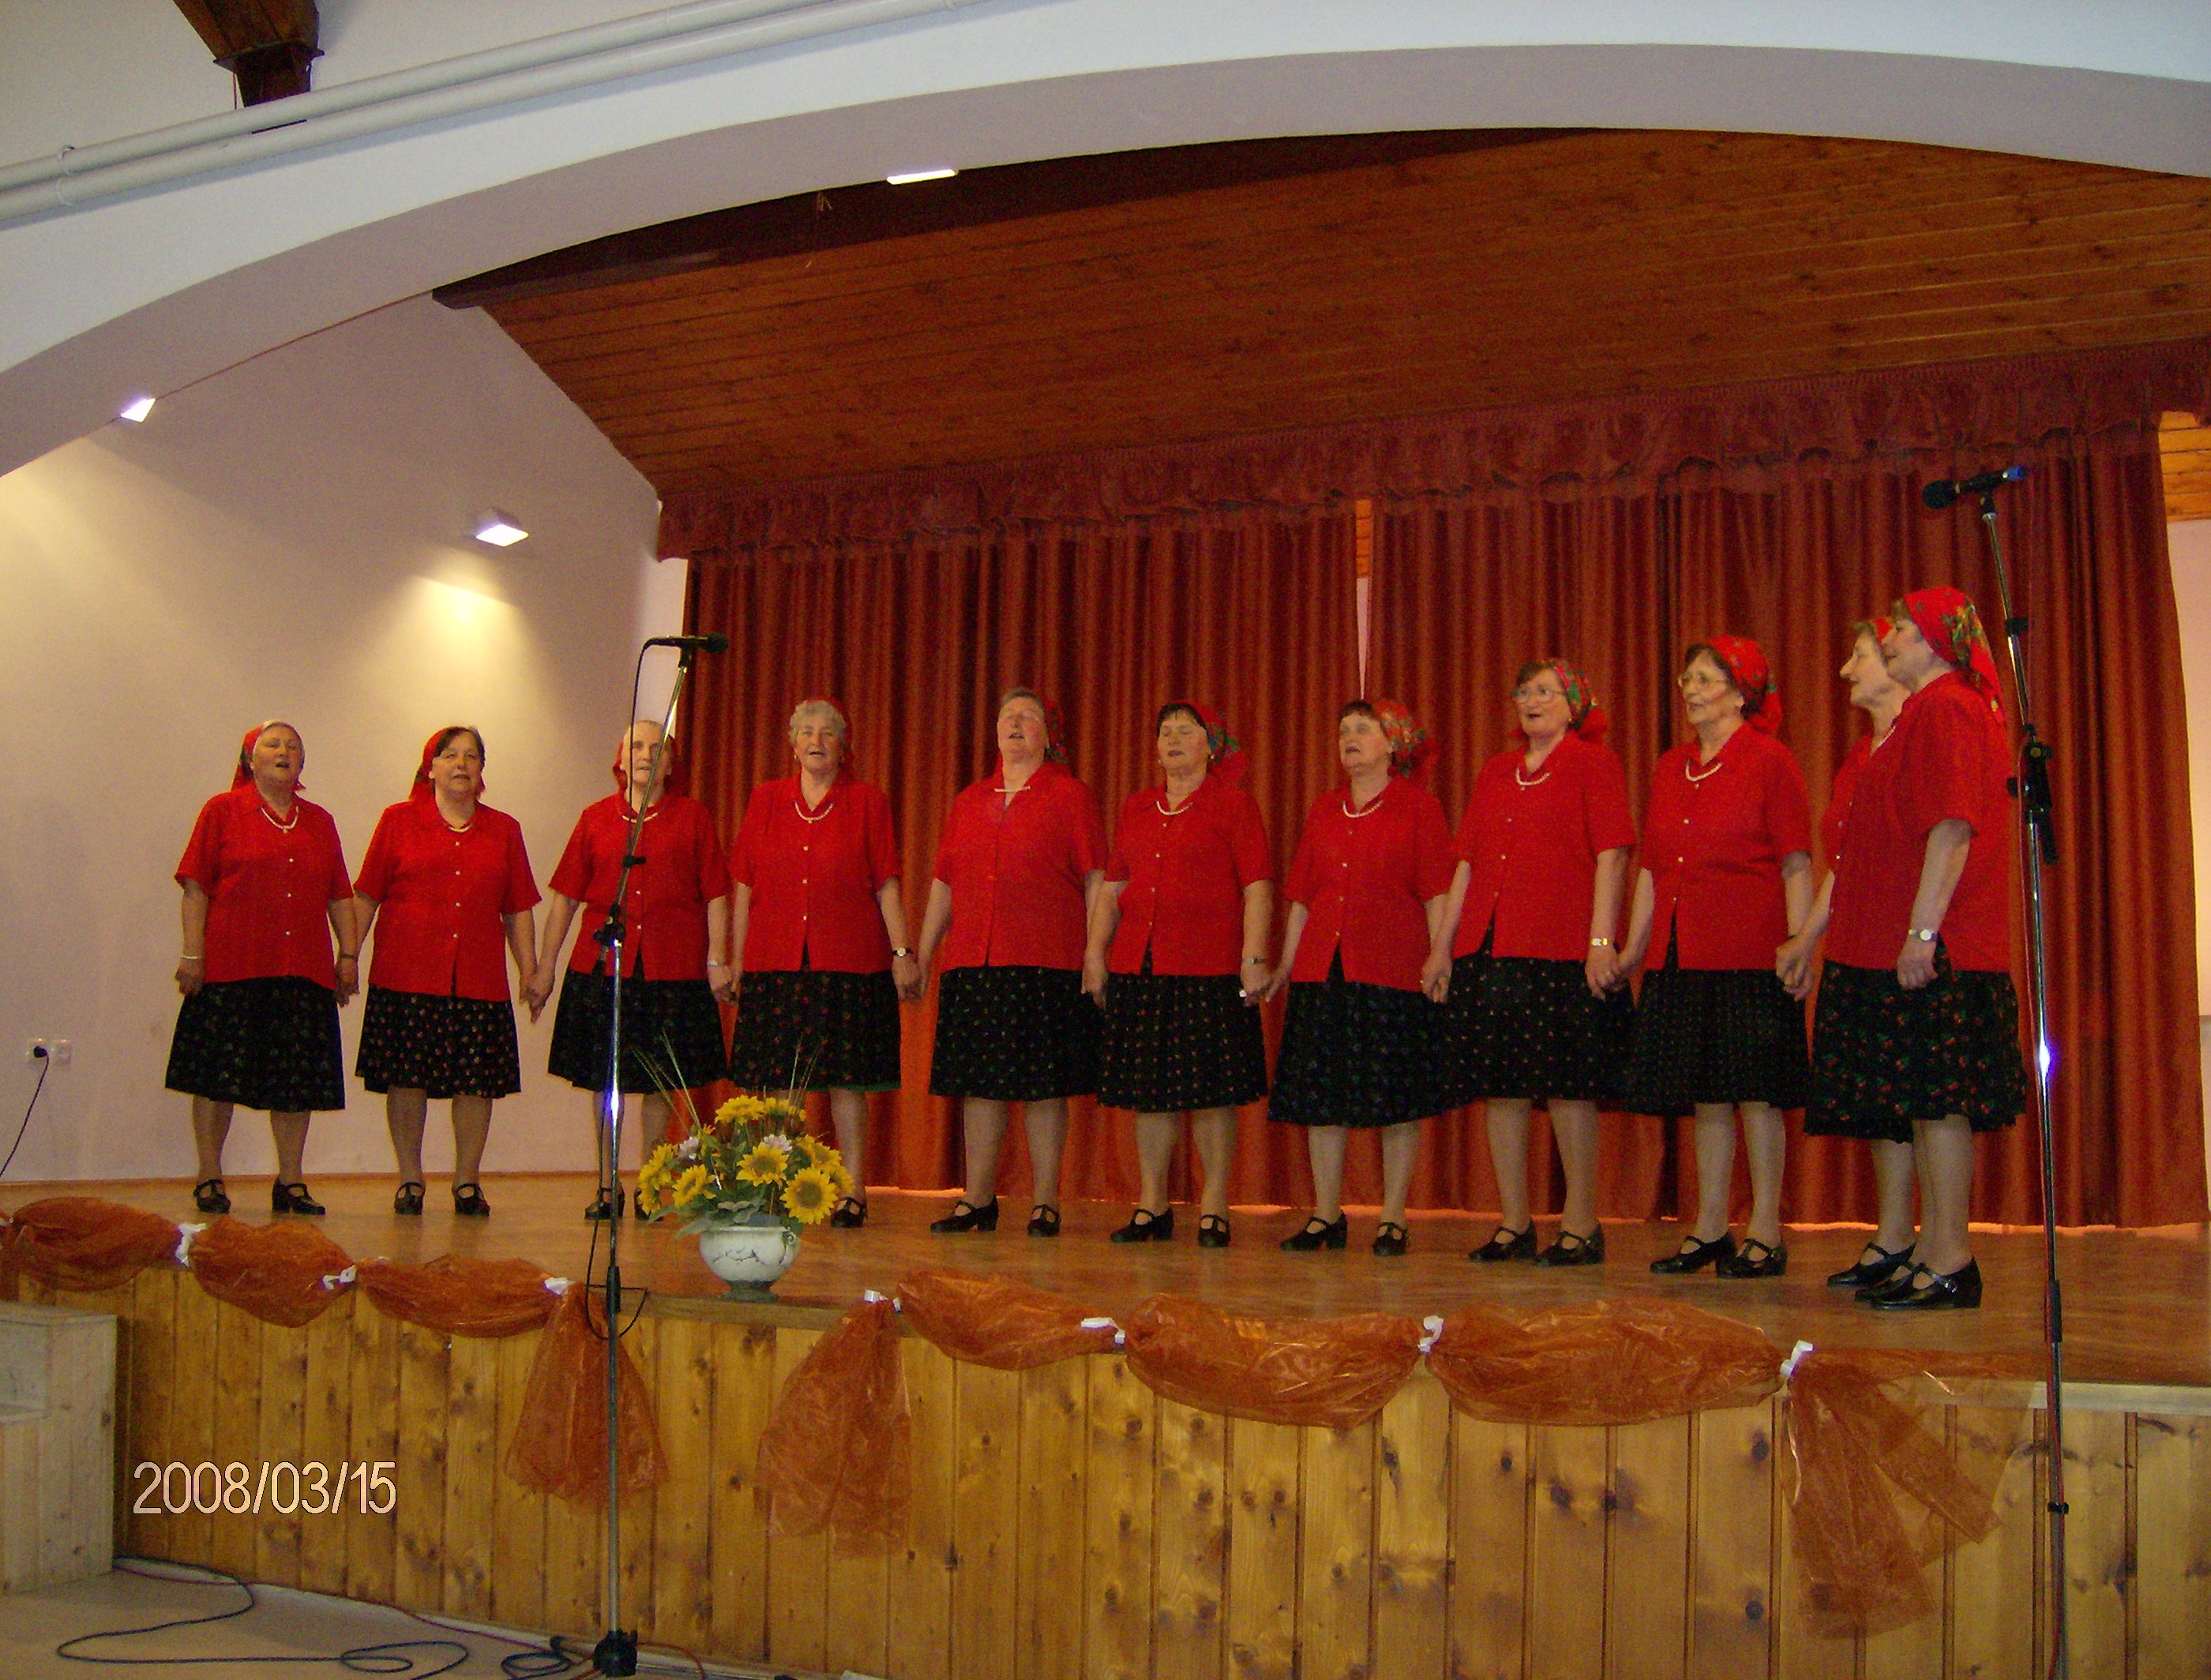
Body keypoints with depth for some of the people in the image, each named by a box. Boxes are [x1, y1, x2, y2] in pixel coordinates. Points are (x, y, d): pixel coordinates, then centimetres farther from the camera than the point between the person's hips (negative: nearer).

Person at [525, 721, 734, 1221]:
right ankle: (607, 1185, 15)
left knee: (659, 1080, 4)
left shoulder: (692, 817, 6)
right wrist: (544, 968, 7)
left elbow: (715, 897, 4)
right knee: (602, 1079, 4)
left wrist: (717, 961, -4)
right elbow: (565, 897, 10)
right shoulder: (595, 819, 9)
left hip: (672, 968, -1)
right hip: (601, 964, 1)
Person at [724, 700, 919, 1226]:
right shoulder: (765, 800, 11)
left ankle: (854, 1192, 5)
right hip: (774, 960, 2)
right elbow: (745, 887, 12)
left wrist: (901, 952, -2)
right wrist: (737, 960, 9)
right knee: (779, 1083, 3)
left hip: (848, 961, -2)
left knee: (846, 1078, -1)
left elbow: (887, 886, 4)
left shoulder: (867, 802, 6)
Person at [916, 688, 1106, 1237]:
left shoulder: (1071, 797, 4)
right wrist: (921, 953, 16)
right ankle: (978, 1199, 14)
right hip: (974, 963, 4)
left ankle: (1045, 1202, 7)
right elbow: (944, 884, 20)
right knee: (979, 1080, 6)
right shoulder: (969, 801, 17)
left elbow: (1096, 883, 0)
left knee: (1044, 1083, -1)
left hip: (1046, 964, -4)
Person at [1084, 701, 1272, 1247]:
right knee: (1148, 1086, 7)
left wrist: (1254, 958, -13)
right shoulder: (1136, 808, 16)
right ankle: (1152, 1206, 16)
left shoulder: (1233, 804, 1)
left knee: (1210, 1086, -2)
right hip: (1139, 966, 5)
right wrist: (1095, 953, 12)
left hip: (1209, 967, -5)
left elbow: (1257, 887, -5)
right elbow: (1112, 887, 19)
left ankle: (1214, 1208, 7)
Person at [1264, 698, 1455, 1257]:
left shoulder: (1418, 806, 2)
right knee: (1320, 1094, 5)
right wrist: (1287, 962, 13)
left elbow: (1437, 895, -3)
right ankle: (1326, 1215, 14)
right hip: (1322, 969, 5)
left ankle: (1393, 1219, 7)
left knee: (1397, 1097, -1)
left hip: (1394, 970, -5)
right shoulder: (1323, 810, 16)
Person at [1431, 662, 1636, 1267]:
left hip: (1564, 951, -6)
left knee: (1567, 1086, -5)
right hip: (1489, 950, 6)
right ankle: (1514, 1224, 13)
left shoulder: (1593, 762, 3)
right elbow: (1467, 863, 18)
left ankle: (1582, 1223, 5)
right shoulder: (1496, 771, 19)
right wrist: (1444, 946, 14)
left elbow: (1610, 855, -6)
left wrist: (1602, 941, -15)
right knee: (1499, 1085, 5)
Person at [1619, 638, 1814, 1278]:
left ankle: (1766, 1234, 6)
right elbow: (1651, 865, 17)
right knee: (1705, 1095, 10)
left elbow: (1797, 863, -7)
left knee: (1757, 1092, -2)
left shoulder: (1769, 759, -2)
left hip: (1749, 955, -6)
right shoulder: (1669, 768, 15)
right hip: (1681, 956, 6)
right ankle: (1709, 1229, 17)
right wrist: (1633, 945, 15)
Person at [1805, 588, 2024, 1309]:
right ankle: (1933, 1253, 17)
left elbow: (1953, 829, -19)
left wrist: (1922, 931, -23)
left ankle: (1952, 1264, -4)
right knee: (1925, 1101, 11)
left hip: (1932, 953, -10)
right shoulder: (1928, 711, 22)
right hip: (1899, 948, 10)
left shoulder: (1947, 709, -10)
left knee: (1936, 1097, -8)